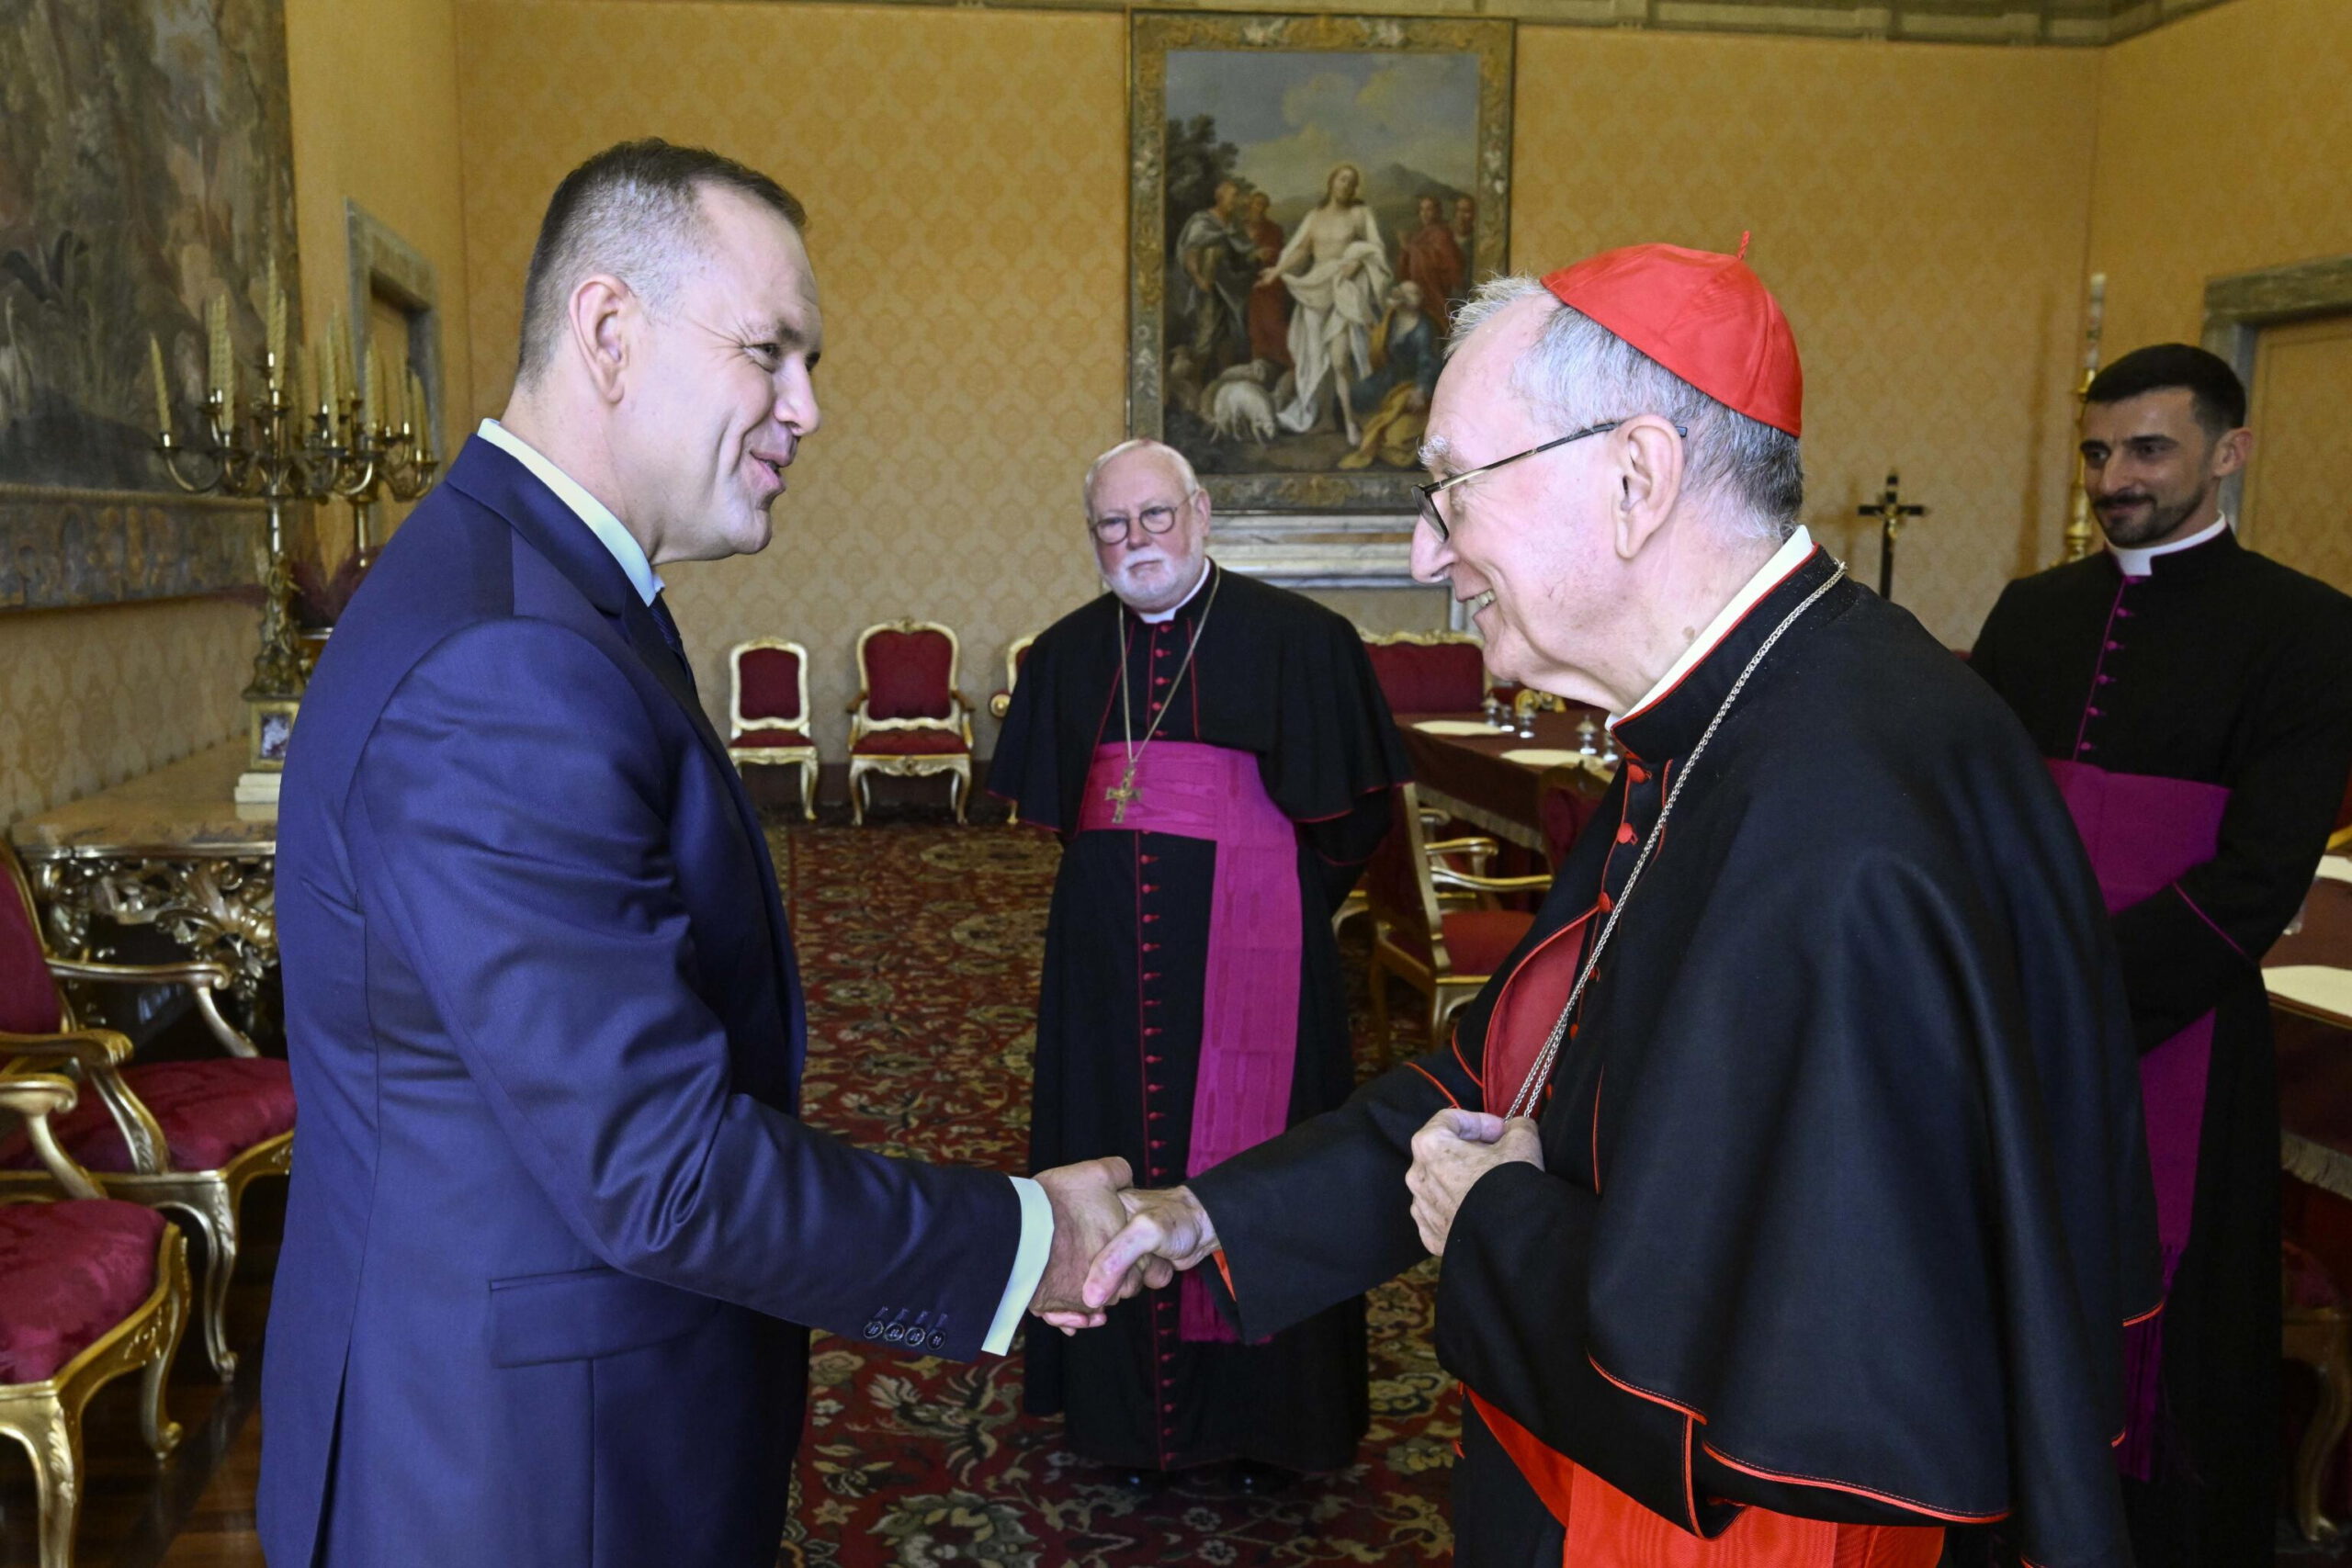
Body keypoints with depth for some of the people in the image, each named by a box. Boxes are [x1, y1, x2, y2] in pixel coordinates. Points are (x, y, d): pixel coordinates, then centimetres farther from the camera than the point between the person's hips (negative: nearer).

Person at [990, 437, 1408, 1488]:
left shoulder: (1298, 639, -6)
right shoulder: (1068, 653, 7)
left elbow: (1353, 807, -1)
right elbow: (1044, 803, 17)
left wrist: (1275, 903, 1)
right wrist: (1125, 876, 9)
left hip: (1246, 950, -4)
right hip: (1110, 953, 4)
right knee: (1117, 1157, 9)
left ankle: (1259, 1411, 21)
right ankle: (1129, 1402, 24)